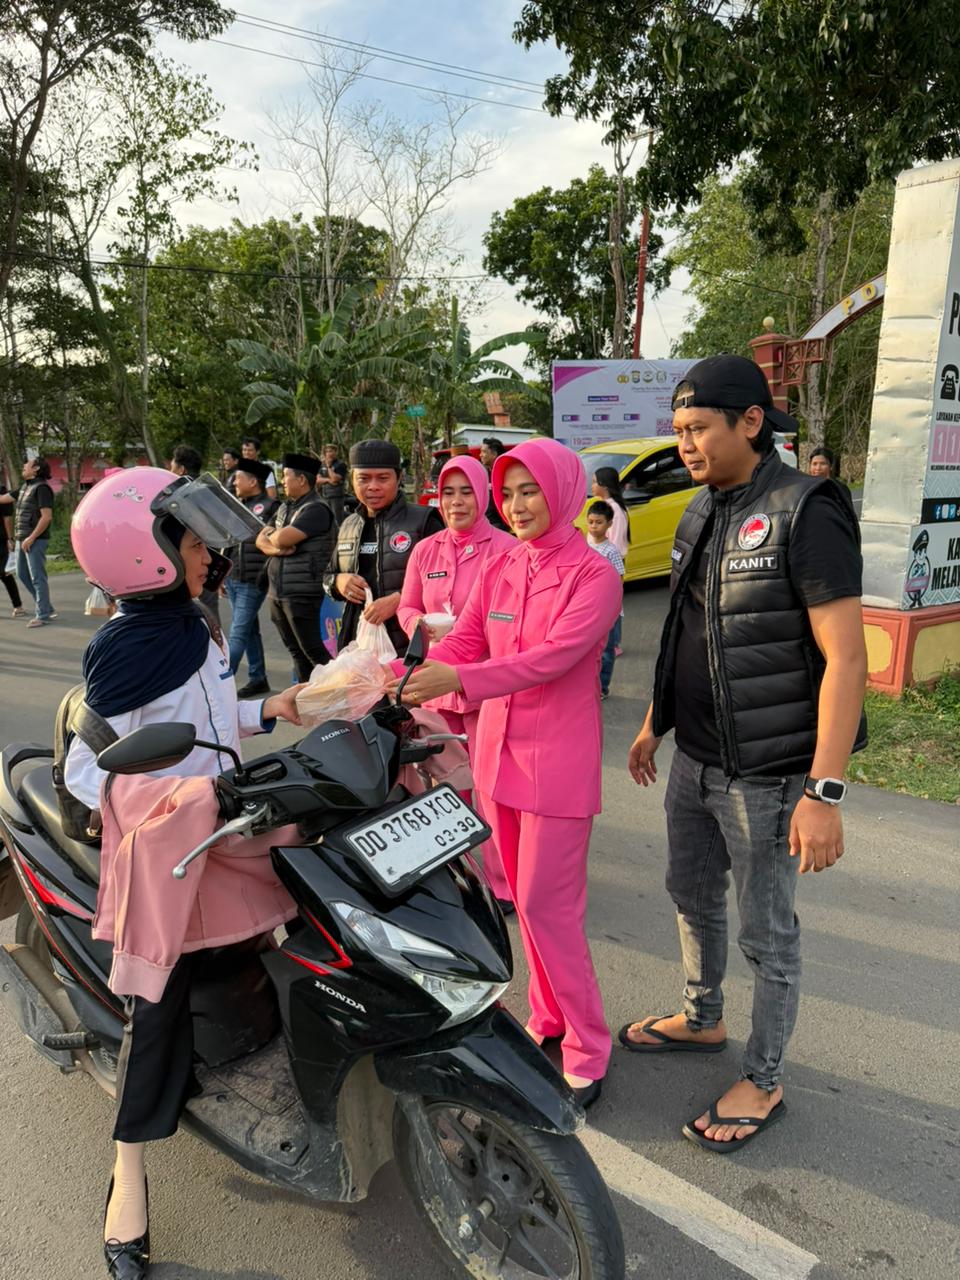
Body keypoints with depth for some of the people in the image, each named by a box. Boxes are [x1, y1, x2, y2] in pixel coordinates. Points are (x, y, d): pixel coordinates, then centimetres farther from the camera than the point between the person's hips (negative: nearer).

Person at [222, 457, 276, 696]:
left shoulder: (270, 507, -9)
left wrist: (264, 575, -17)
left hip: (252, 582, -8)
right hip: (233, 579, 8)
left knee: (238, 633, -6)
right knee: (250, 631, 14)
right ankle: (258, 679, 22)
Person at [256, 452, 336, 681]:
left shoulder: (316, 509, -13)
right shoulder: (284, 507, 15)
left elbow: (282, 538, -22)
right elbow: (261, 540, 10)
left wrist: (271, 538, 1)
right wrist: (275, 548, -12)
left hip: (302, 594, -9)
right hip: (277, 592, 9)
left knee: (313, 651, -7)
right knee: (295, 651, 14)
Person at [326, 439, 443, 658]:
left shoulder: (424, 521, -3)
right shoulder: (349, 526, 15)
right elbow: (329, 575, 27)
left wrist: (398, 599, -19)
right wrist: (338, 581, 3)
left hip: (410, 646, -5)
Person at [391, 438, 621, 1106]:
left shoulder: (594, 573, -11)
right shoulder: (498, 569, 8)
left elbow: (555, 656, -24)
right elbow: (463, 641, 1)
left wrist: (462, 680, -34)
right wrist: (410, 682, -18)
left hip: (559, 757, -6)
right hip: (499, 748, 6)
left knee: (546, 902, -3)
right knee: (528, 895, 16)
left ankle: (587, 1049, 14)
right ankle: (548, 1017, 34)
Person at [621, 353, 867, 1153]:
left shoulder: (807, 514, -18)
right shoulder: (702, 512, 7)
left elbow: (845, 657, -21)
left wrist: (825, 791, -25)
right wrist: (655, 722, 19)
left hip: (767, 773, -8)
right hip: (696, 758, 8)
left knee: (766, 931, 8)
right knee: (693, 896, 23)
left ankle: (763, 1082, 29)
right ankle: (703, 1020, 46)